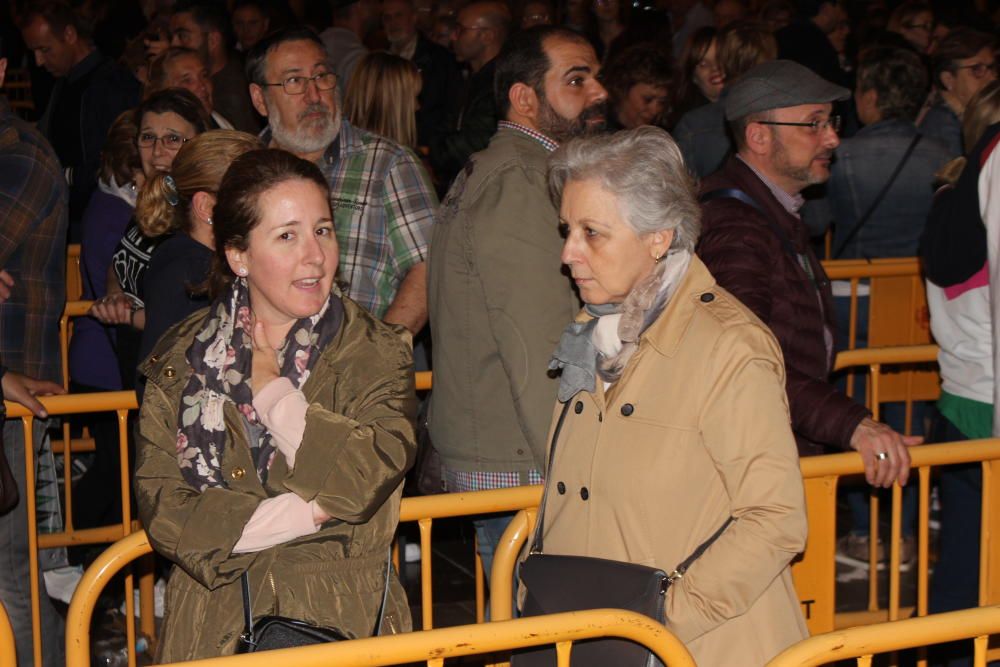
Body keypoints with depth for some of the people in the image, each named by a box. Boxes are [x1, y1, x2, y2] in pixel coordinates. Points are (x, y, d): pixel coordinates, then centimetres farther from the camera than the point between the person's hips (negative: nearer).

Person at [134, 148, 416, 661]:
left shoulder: (378, 353, 2)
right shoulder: (180, 360, 6)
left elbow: (368, 479, -14)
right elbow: (160, 508, -3)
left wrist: (270, 389, -5)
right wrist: (306, 513, -11)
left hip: (344, 624, -2)